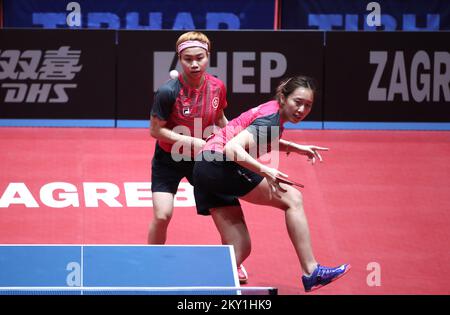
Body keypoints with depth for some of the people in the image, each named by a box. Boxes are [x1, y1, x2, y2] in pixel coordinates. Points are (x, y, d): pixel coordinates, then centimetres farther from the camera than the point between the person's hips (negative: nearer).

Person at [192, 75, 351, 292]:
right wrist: (266, 171, -37)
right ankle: (311, 272, -9)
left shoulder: (271, 110, 14)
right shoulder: (270, 120, -14)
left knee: (238, 249, 5)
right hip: (221, 164, -9)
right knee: (292, 198, -7)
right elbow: (232, 148, -26)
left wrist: (295, 148, 23)